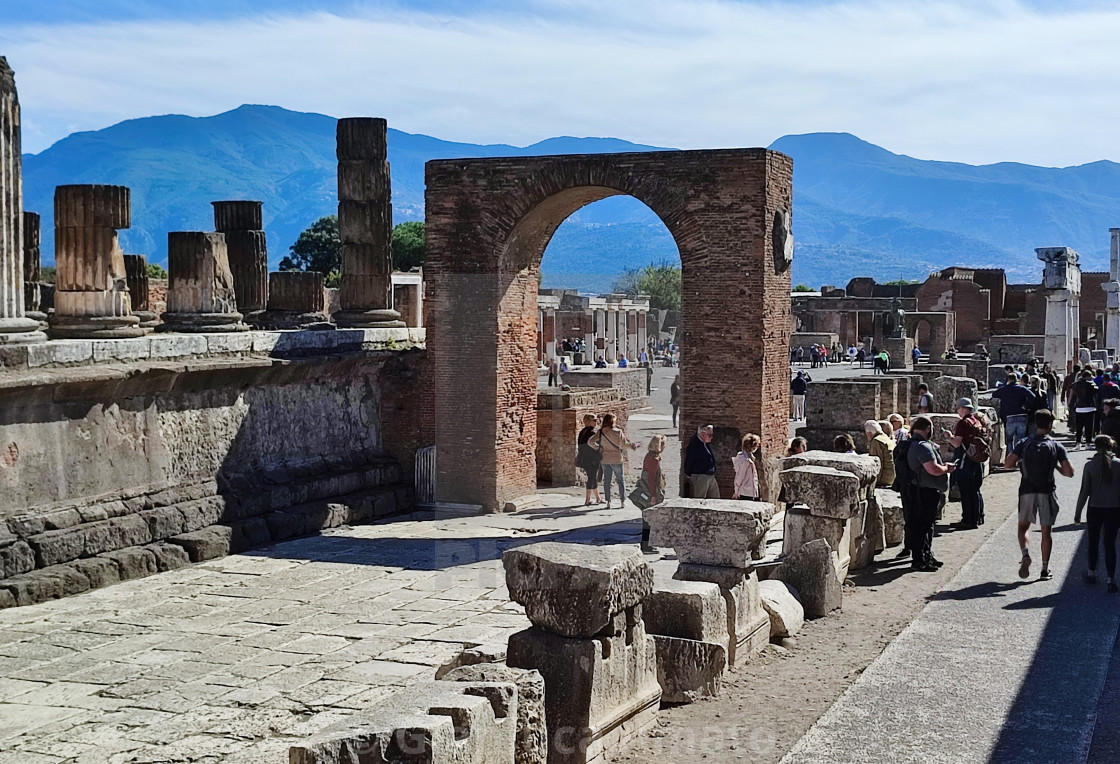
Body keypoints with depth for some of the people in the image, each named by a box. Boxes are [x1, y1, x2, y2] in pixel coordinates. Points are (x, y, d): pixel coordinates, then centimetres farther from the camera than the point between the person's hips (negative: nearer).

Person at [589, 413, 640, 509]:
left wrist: (597, 447, 8)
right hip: (617, 459, -2)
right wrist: (632, 445, 9)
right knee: (620, 480, 10)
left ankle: (608, 502, 7)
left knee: (607, 480, 9)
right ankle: (622, 501, 7)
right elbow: (624, 445, -8)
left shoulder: (600, 432, -5)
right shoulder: (618, 432, -13)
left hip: (605, 460, 2)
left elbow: (590, 441, -7)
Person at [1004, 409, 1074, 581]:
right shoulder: (1056, 446, -3)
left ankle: (1025, 554, -12)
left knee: (1023, 527, 15)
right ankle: (1045, 570, 10)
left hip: (1027, 491, 1)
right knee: (1046, 531, 8)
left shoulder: (1024, 443, -1)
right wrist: (1056, 467, 13)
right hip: (1047, 492, -1)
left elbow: (1007, 463, -8)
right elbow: (1069, 472, -6)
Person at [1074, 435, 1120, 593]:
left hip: (1095, 509, 0)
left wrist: (1077, 513, 1)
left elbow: (1084, 491, -6)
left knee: (1093, 542, 19)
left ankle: (1092, 573, 31)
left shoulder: (1090, 465, -8)